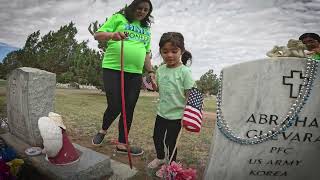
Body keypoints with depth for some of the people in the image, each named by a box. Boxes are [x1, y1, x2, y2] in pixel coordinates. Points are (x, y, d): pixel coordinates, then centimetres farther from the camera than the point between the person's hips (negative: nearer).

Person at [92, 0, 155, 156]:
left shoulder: (146, 29, 21)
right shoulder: (119, 18, 7)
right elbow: (98, 35, 1)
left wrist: (150, 71, 13)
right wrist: (112, 35, -19)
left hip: (135, 73, 5)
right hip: (113, 69, -4)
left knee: (129, 109, 3)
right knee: (115, 106, -8)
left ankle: (122, 144, 16)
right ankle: (103, 130, 25)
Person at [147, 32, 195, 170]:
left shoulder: (184, 71, -16)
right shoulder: (160, 69, 0)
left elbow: (189, 95, -15)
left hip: (176, 115, -5)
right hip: (161, 112, 6)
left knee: (171, 141, 9)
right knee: (157, 137, 20)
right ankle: (160, 158, 48)